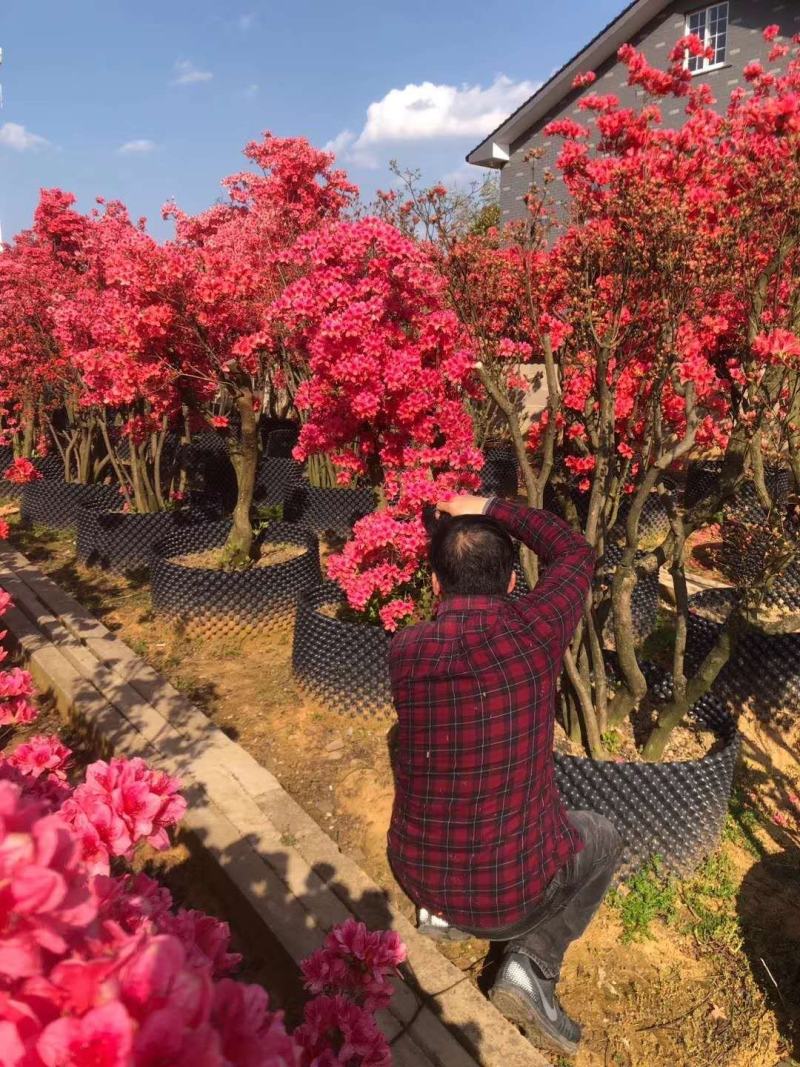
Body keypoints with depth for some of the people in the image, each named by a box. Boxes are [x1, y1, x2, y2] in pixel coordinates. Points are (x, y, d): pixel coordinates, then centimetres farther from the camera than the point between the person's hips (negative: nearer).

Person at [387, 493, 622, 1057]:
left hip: (417, 875, 4)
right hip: (512, 889, -4)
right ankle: (532, 966, 9)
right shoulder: (532, 629, -20)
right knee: (602, 838, 25)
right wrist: (494, 509, 4)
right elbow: (576, 552, 0)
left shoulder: (404, 648, -12)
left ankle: (442, 912, 26)